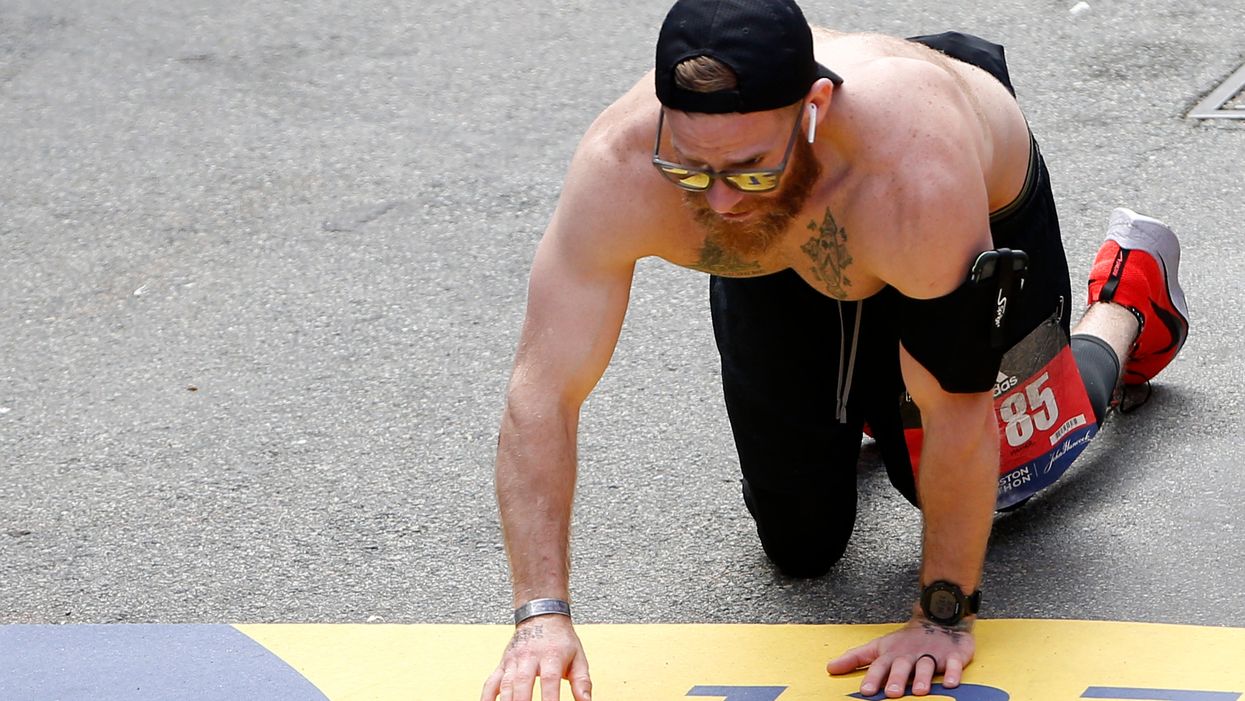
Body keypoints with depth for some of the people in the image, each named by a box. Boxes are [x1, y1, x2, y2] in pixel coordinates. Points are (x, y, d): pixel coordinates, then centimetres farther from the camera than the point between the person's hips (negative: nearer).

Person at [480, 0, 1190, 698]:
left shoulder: (920, 172, -48)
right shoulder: (619, 167, -41)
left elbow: (960, 414, -37)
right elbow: (543, 392, -37)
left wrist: (944, 615, -30)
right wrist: (543, 612, -45)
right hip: (782, 275, 3)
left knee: (1000, 488, 16)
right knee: (802, 547, 6)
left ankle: (1129, 289, 42)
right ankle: (864, 399, 39)